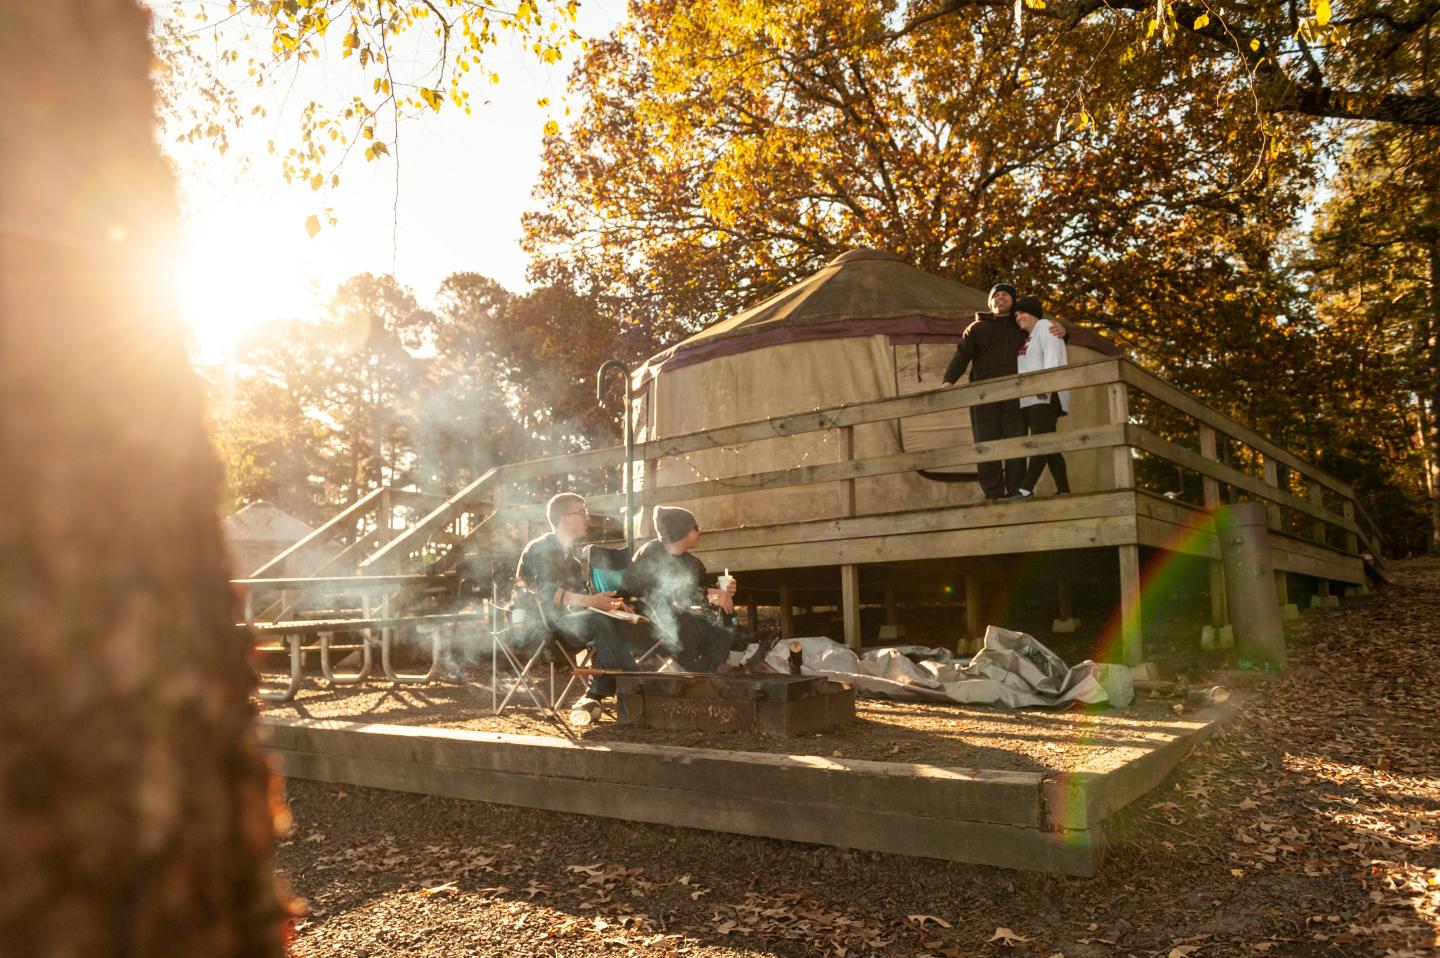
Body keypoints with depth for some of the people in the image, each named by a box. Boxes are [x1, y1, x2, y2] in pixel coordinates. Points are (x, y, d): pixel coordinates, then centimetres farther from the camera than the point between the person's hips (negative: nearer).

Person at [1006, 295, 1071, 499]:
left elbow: (1052, 356, -11)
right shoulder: (1028, 337, 29)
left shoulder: (1044, 326, 4)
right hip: (1030, 399, 9)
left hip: (1046, 396, -9)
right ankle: (1063, 490, -1)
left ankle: (1026, 489, -30)